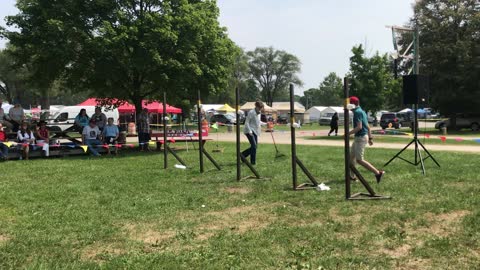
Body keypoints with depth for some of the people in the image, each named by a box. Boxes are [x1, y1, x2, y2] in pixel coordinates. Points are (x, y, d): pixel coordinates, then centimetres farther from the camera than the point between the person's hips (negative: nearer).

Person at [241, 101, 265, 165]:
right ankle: (253, 161, -6)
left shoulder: (259, 113, 12)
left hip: (255, 131, 9)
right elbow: (247, 122, -14)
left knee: (255, 146, 7)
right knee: (254, 145, -15)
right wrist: (249, 131, -22)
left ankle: (243, 155, 23)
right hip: (249, 131, -9)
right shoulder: (251, 112, -13)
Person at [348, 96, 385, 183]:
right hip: (359, 137, 10)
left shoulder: (357, 112, -15)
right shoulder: (362, 111, 16)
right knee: (351, 156, 16)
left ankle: (378, 173, -10)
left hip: (361, 137, -10)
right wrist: (370, 138, 21)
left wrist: (348, 133, -18)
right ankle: (351, 176, 22)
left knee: (359, 159, -9)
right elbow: (367, 126, 19)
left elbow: (359, 127, -24)